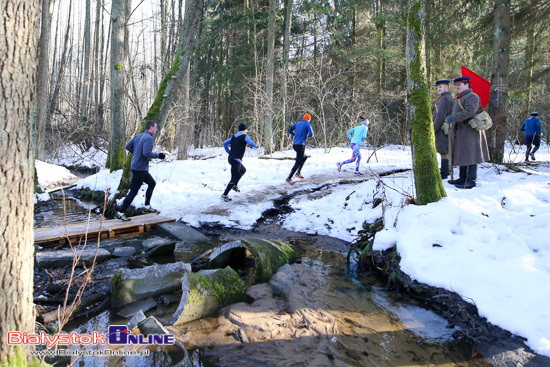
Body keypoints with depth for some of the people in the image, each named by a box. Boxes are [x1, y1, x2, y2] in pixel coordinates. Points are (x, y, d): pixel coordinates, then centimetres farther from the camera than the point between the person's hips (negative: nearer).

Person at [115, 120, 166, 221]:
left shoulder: (138, 136, 10)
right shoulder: (149, 138, -16)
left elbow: (128, 146, 9)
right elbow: (146, 153, -27)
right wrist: (158, 155, -15)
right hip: (140, 169, -10)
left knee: (152, 183, 23)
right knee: (133, 192, -4)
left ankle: (147, 207, 25)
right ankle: (120, 213, 2)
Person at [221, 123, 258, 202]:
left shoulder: (233, 137, 15)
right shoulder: (244, 137, -5)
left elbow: (225, 143, 12)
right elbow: (252, 143, -16)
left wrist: (229, 152, 14)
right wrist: (256, 146, 5)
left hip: (230, 158, 9)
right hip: (236, 160, -9)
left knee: (243, 170, 29)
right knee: (234, 178, -6)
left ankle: (235, 185, 23)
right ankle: (224, 195, -8)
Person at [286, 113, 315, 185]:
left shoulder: (297, 123, 14)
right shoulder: (308, 124, -4)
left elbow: (289, 130, 18)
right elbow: (311, 134, -11)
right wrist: (308, 136, 11)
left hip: (294, 144, 8)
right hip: (301, 145, -8)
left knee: (304, 157, 27)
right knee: (298, 163, -3)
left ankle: (298, 172, 20)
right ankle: (289, 178, -6)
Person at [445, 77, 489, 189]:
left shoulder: (471, 96, -10)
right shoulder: (460, 98, 21)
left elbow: (470, 112, -24)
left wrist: (453, 118, -27)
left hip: (470, 131, -10)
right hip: (460, 132, 10)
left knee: (470, 155, -8)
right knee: (462, 155, 12)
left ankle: (471, 180, -5)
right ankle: (462, 178, 18)